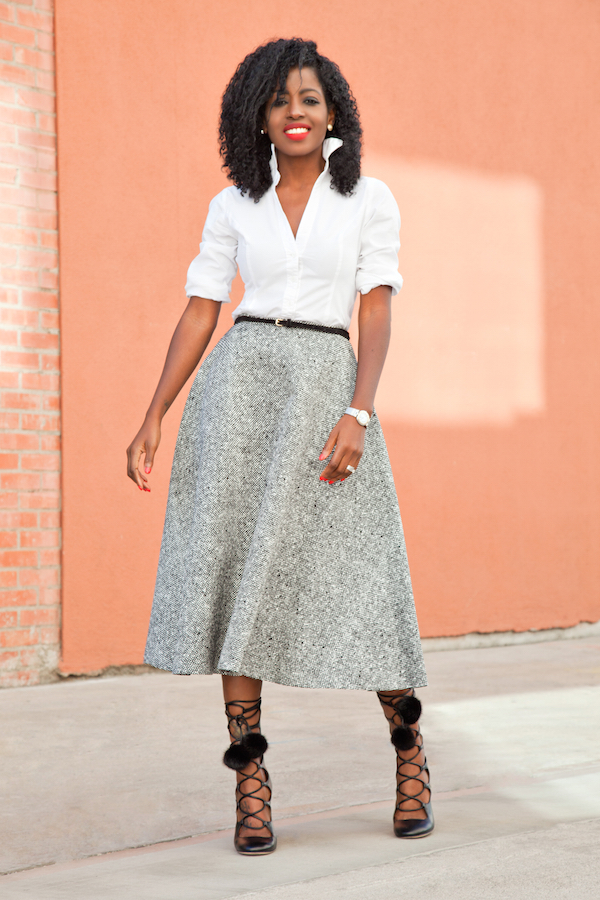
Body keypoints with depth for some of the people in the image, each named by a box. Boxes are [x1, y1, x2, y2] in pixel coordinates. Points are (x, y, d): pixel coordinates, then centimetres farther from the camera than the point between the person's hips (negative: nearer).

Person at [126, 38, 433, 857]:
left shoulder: (371, 200, 5)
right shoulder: (233, 207, 9)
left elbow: (378, 317, -2)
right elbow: (199, 317, 8)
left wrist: (357, 415, -16)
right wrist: (153, 419, 0)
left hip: (328, 389, -1)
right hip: (240, 388, 1)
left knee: (353, 577, -5)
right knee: (237, 572, -6)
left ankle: (408, 743, 19)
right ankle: (251, 781, 1)